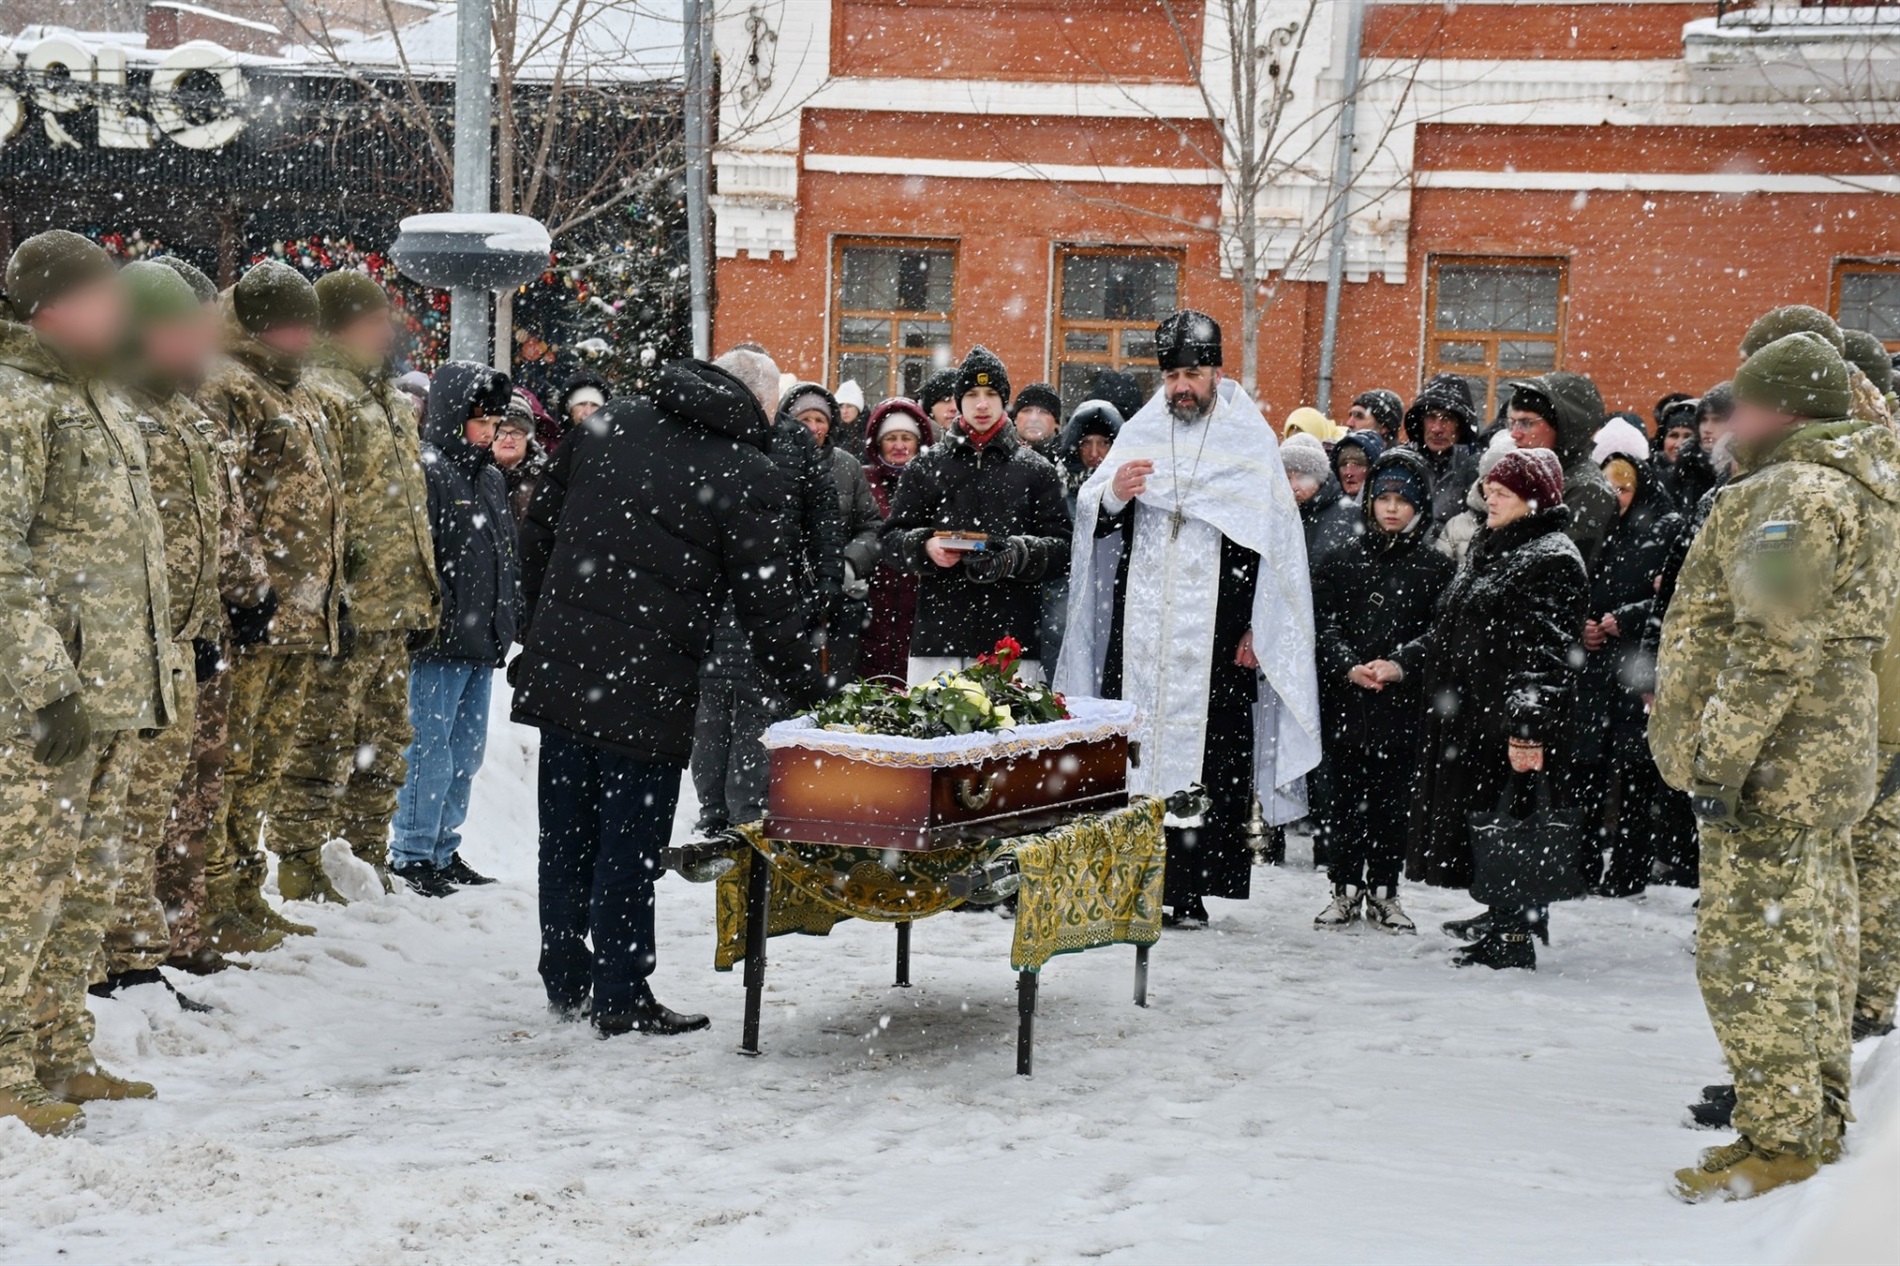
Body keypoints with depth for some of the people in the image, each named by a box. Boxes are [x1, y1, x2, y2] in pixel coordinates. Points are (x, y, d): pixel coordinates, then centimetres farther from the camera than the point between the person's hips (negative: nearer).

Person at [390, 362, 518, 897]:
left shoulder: (491, 476, 17)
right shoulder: (426, 470, -11)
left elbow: (510, 555, 24)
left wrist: (511, 621, 19)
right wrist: (427, 621, -21)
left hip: (483, 644, 9)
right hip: (440, 642, -9)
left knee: (467, 753, 14)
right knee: (431, 751, -4)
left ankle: (445, 851, 23)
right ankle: (412, 855, 5)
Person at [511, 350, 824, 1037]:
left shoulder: (608, 424, 7)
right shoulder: (748, 475, -10)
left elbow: (537, 532, 13)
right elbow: (769, 604, -9)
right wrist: (811, 696, -1)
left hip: (558, 669, 6)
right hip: (648, 691, -5)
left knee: (567, 833, 15)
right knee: (630, 845, 4)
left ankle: (566, 981, 26)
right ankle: (620, 997, 11)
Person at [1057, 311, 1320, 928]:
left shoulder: (1251, 441, 3)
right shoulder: (1140, 432, 11)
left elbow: (1276, 542, 1)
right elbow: (1090, 516, 9)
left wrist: (1257, 627, -5)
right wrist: (1113, 494, -14)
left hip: (1214, 633, -3)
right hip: (1138, 628, 3)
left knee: (1204, 754, -5)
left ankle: (1188, 888, -2)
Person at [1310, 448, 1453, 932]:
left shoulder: (1436, 568, 5)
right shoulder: (1340, 561, 8)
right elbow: (1324, 623, 0)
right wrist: (1348, 668, -16)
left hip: (1403, 703, -1)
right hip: (1344, 699, 1)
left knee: (1392, 800, 5)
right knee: (1343, 797, 5)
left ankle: (1384, 893, 15)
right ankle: (1346, 890, 15)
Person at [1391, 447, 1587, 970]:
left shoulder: (1552, 560, -11)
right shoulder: (1488, 550, 20)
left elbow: (1545, 653, -20)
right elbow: (1450, 631, 27)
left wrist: (1528, 725, -27)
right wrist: (1404, 663, 14)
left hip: (1511, 722, -10)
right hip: (1467, 717, 10)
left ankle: (1515, 936, -1)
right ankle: (1505, 917, 27)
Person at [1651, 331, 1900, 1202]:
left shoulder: (1796, 492, -17)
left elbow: (1774, 645, -24)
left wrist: (1719, 757, -22)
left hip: (1776, 767, -11)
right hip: (1821, 759, 11)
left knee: (1749, 951, -6)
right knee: (1803, 946, 17)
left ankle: (1780, 1139, 0)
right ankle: (1819, 1116, 25)